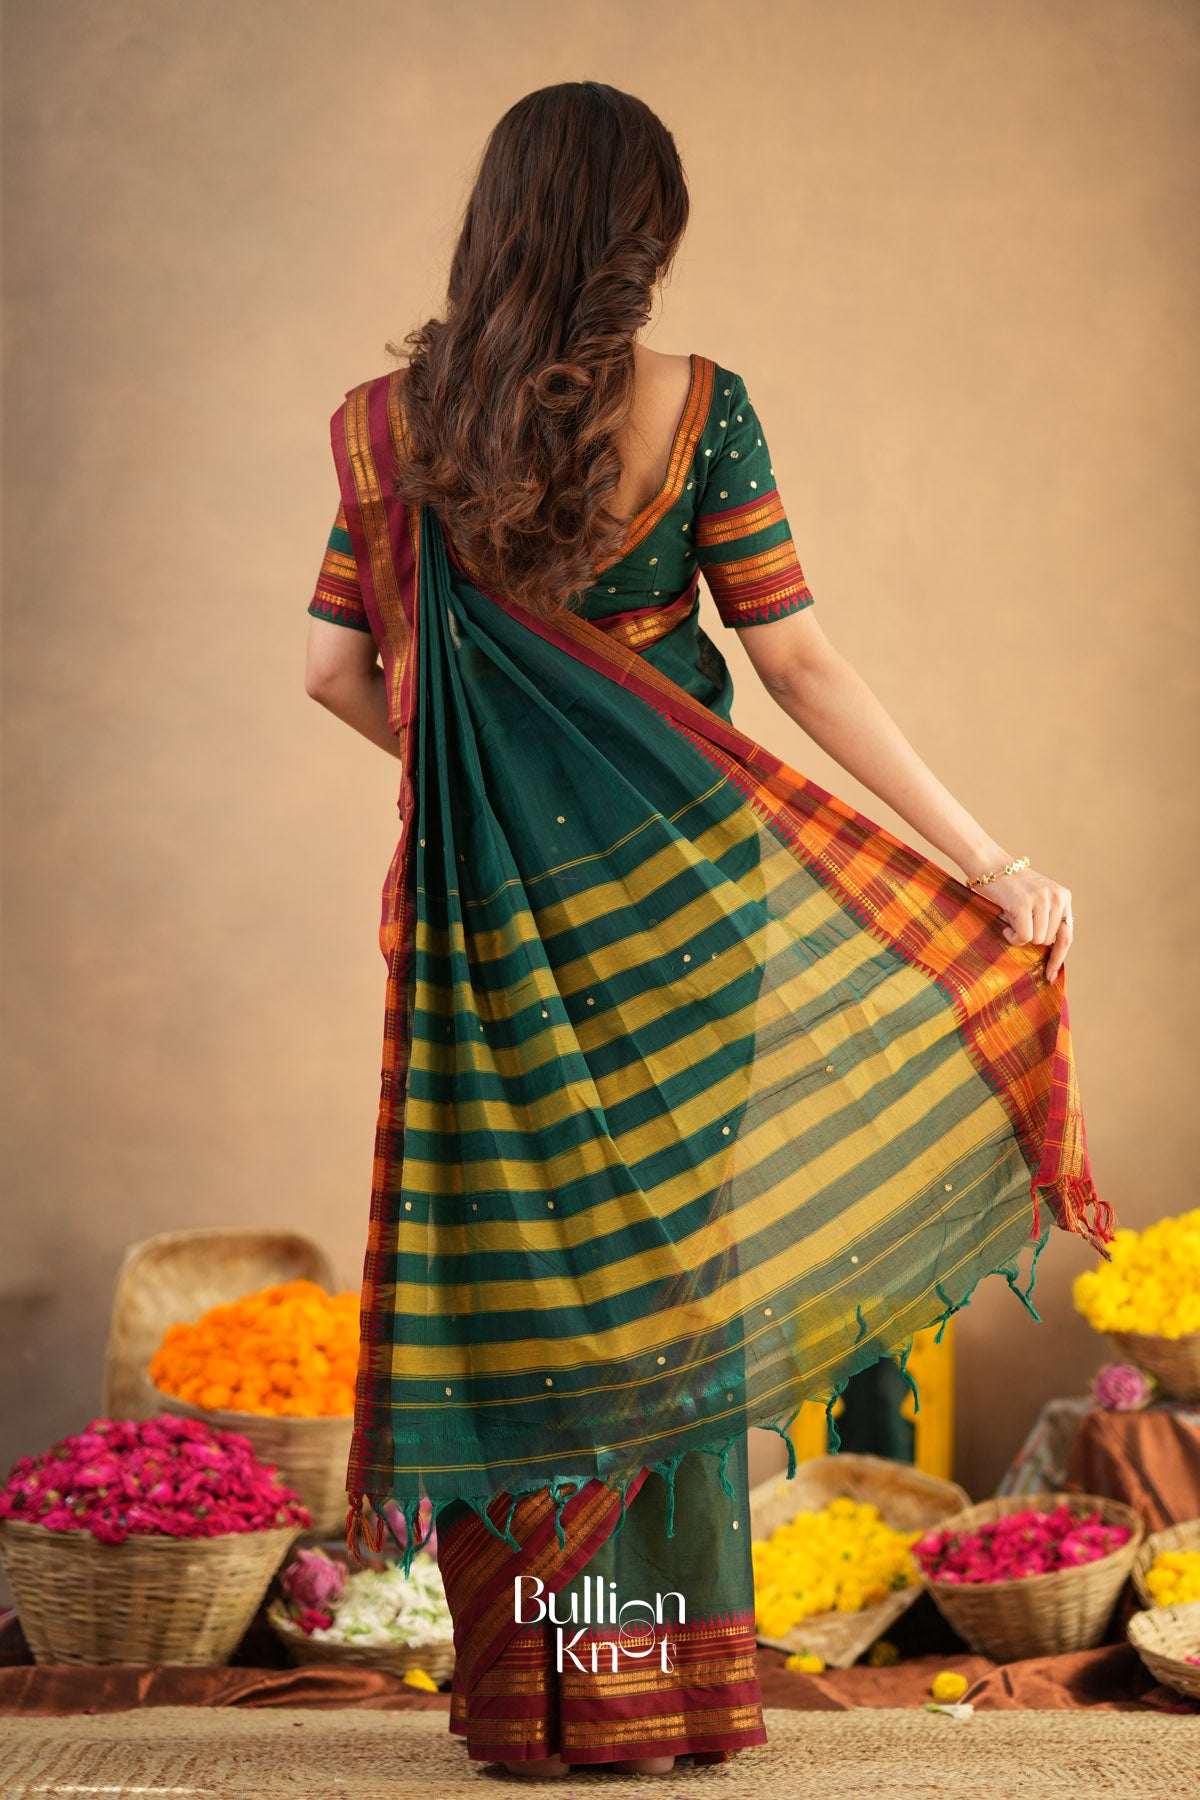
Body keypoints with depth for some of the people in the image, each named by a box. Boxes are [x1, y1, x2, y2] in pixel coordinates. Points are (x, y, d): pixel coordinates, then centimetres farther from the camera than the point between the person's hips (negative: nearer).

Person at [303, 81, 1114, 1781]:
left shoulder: (391, 421, 1)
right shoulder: (693, 407, -7)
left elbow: (336, 668, 4)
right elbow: (798, 661, -10)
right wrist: (985, 856, -6)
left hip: (486, 899, 2)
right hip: (669, 879, -2)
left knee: (509, 1262, 10)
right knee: (657, 1261, 7)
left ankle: (522, 1683, 16)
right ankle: (648, 1688, 15)